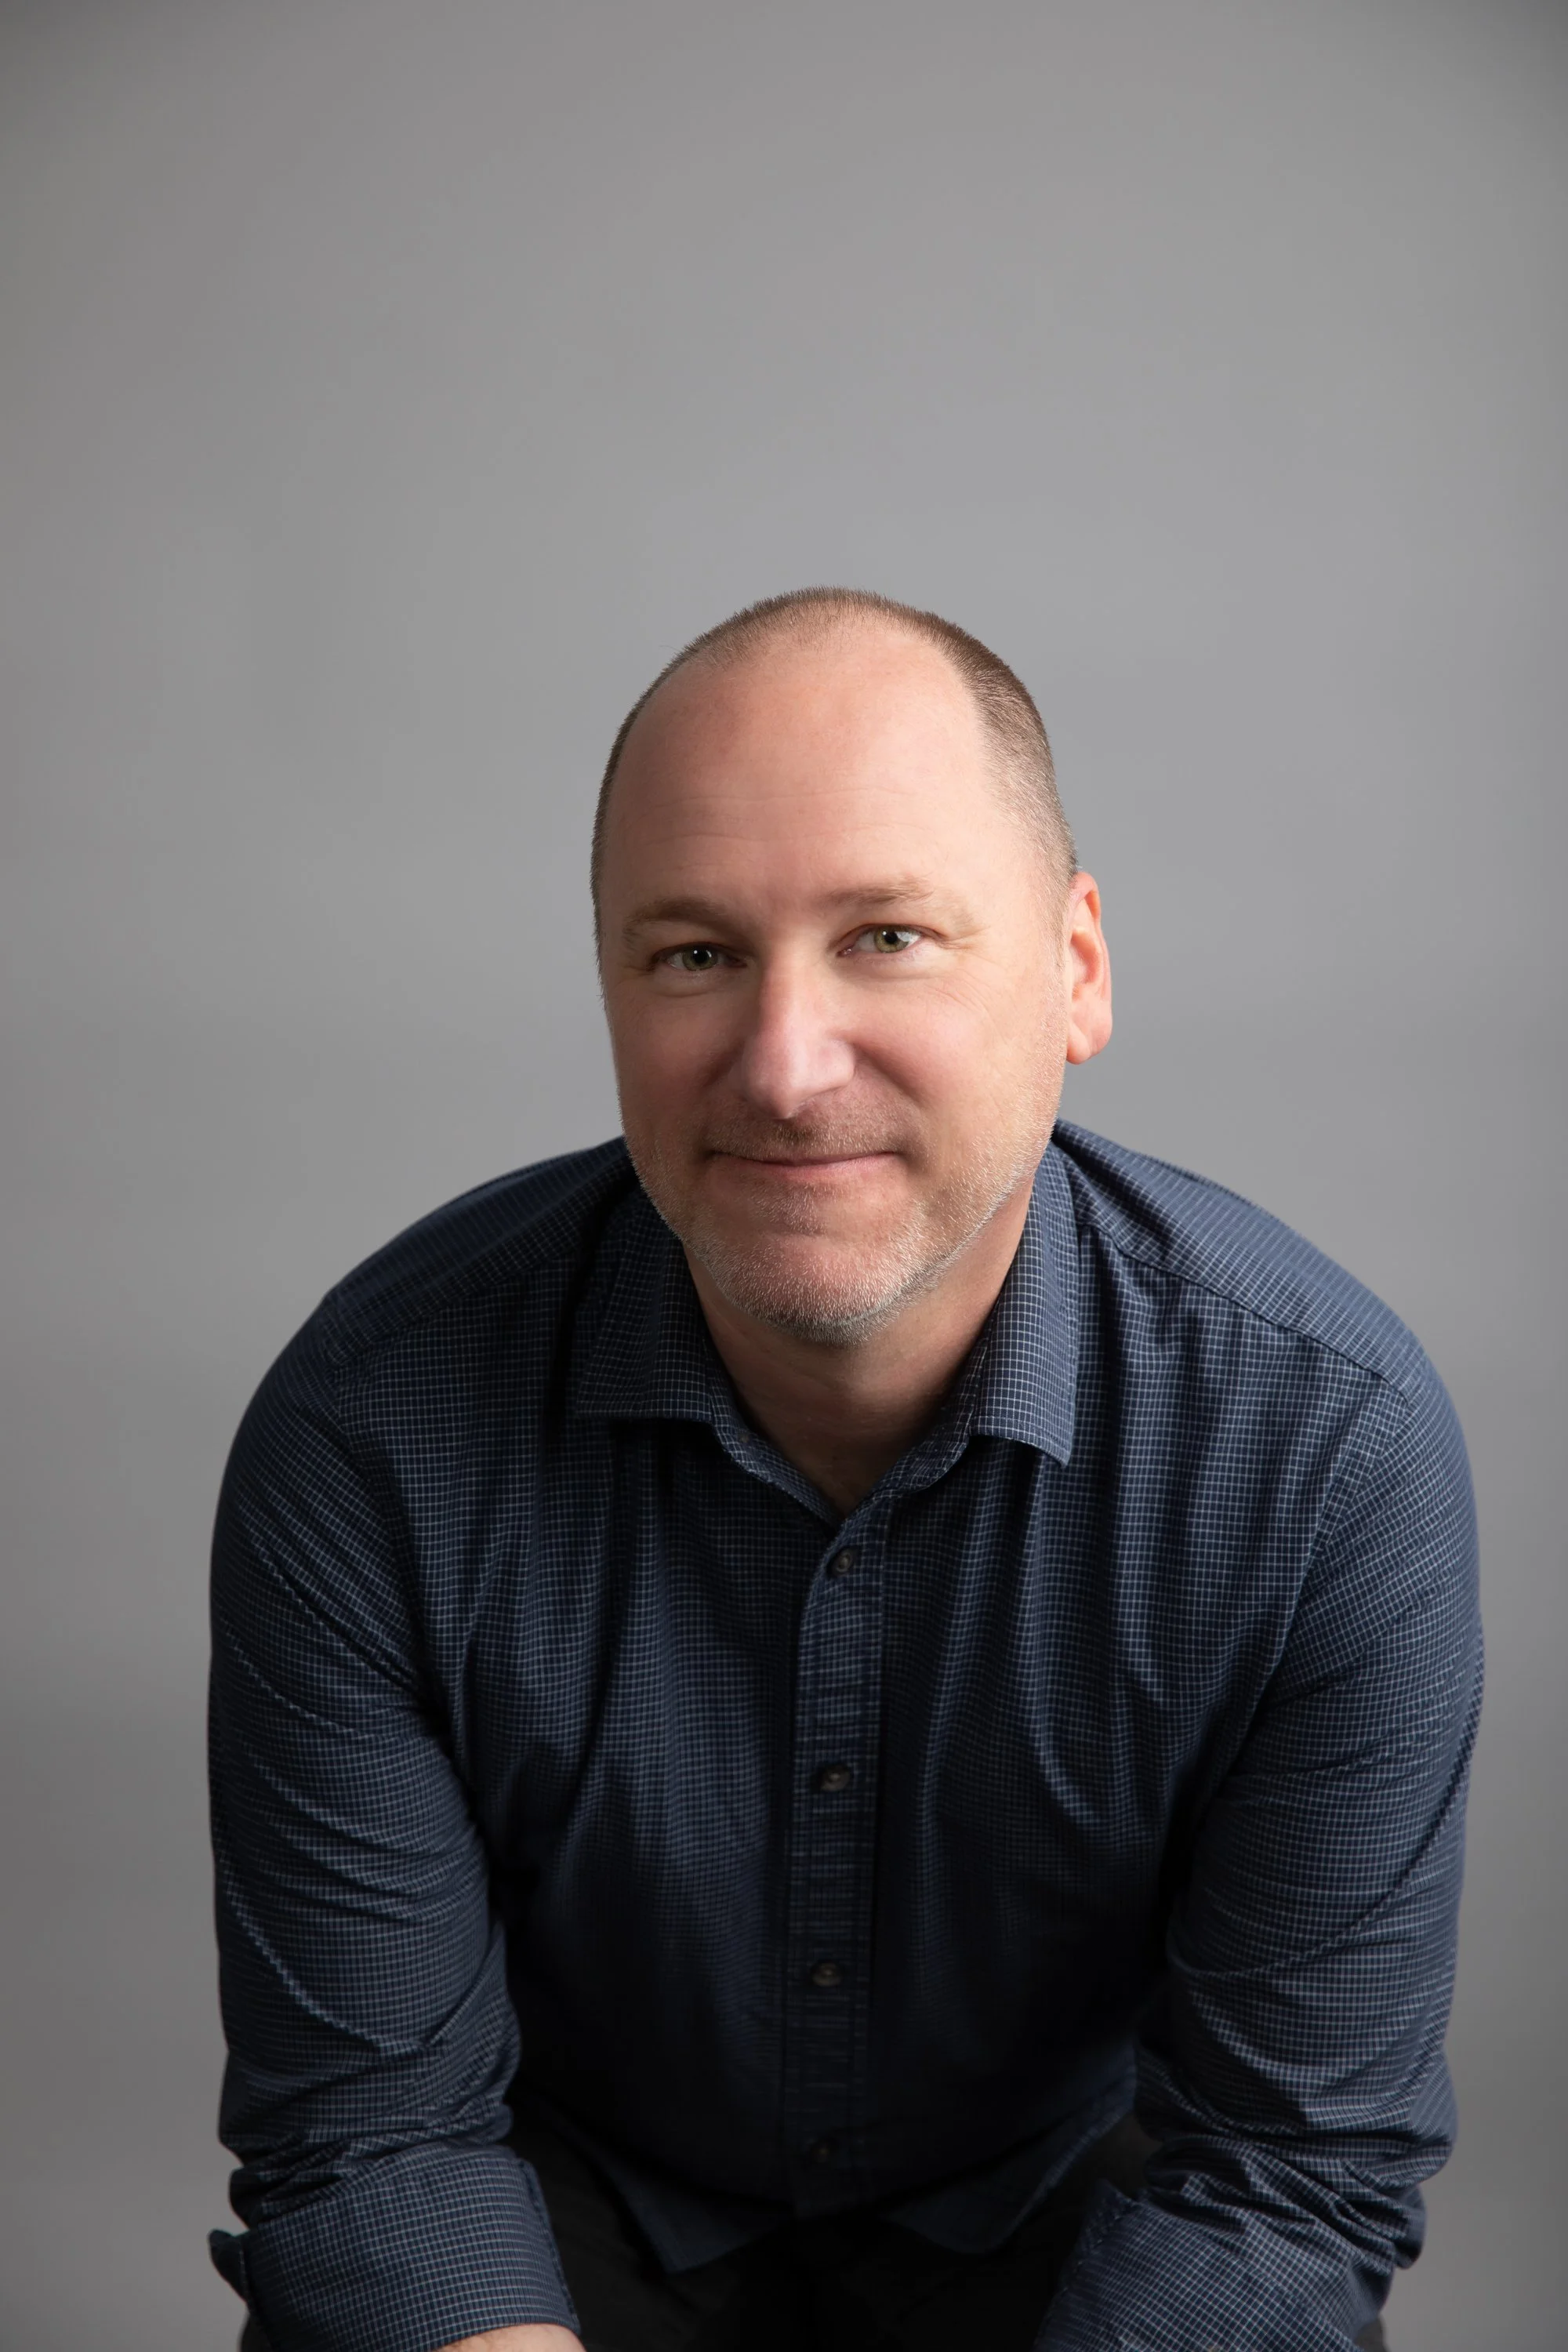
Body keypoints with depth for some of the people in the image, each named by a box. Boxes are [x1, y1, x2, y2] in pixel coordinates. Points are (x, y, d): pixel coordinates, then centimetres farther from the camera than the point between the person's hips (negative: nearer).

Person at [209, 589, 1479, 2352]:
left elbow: (1287, 2163, -16)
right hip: (570, 2204, 0)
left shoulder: (1334, 1451, -23)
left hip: (1065, 2205, 1)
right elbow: (374, 2132, -14)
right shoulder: (370, 1438, -22)